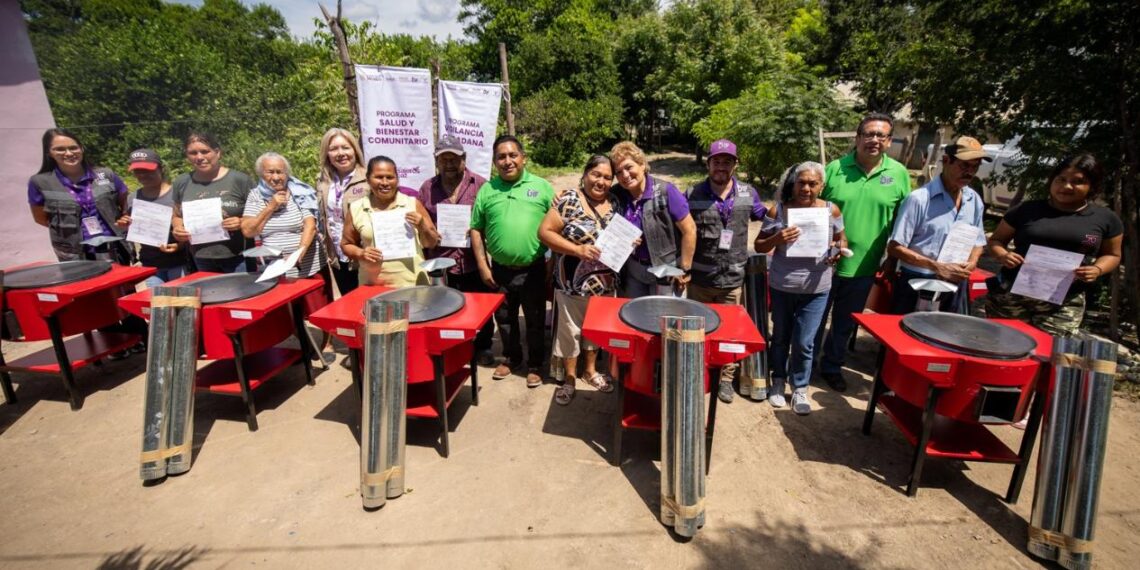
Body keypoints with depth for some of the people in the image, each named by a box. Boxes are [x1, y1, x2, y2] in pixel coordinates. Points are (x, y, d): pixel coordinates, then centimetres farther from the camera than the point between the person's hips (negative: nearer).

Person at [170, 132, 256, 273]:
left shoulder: (240, 179, -7)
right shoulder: (181, 183, 5)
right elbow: (177, 216, 18)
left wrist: (243, 222, -20)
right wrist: (178, 229, -3)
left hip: (238, 257, -3)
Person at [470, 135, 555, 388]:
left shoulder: (542, 186, -1)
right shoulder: (487, 190, 3)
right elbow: (476, 230, 4)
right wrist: (482, 265, -1)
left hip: (533, 269, -2)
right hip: (500, 270, 2)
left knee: (535, 320, 10)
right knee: (505, 318, 18)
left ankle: (534, 365, 28)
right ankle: (511, 357, 39)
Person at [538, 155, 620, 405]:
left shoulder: (615, 204, 3)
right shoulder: (569, 200, -12)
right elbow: (544, 232, -15)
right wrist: (577, 249, -24)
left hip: (605, 282, 5)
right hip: (572, 283, -4)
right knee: (570, 330, 10)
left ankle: (590, 369, 41)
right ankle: (569, 378, 29)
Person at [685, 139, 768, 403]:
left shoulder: (749, 193, 2)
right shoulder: (693, 194, -3)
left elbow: (764, 216, 21)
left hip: (733, 279, 1)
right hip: (699, 279, -1)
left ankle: (725, 378, 29)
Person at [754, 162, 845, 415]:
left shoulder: (831, 210, -5)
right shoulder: (778, 210, -9)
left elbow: (842, 239, 11)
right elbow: (759, 246, -5)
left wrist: (838, 250, -12)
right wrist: (777, 239, -25)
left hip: (816, 289, 0)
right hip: (781, 287, 0)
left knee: (804, 343, 5)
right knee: (780, 337, 17)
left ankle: (800, 390, 25)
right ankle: (778, 383, 36)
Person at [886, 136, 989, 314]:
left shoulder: (975, 201, 7)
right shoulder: (919, 199, -13)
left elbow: (977, 241, 19)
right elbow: (895, 248, -14)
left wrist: (971, 263, -3)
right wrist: (936, 267, -20)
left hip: (956, 287, 6)